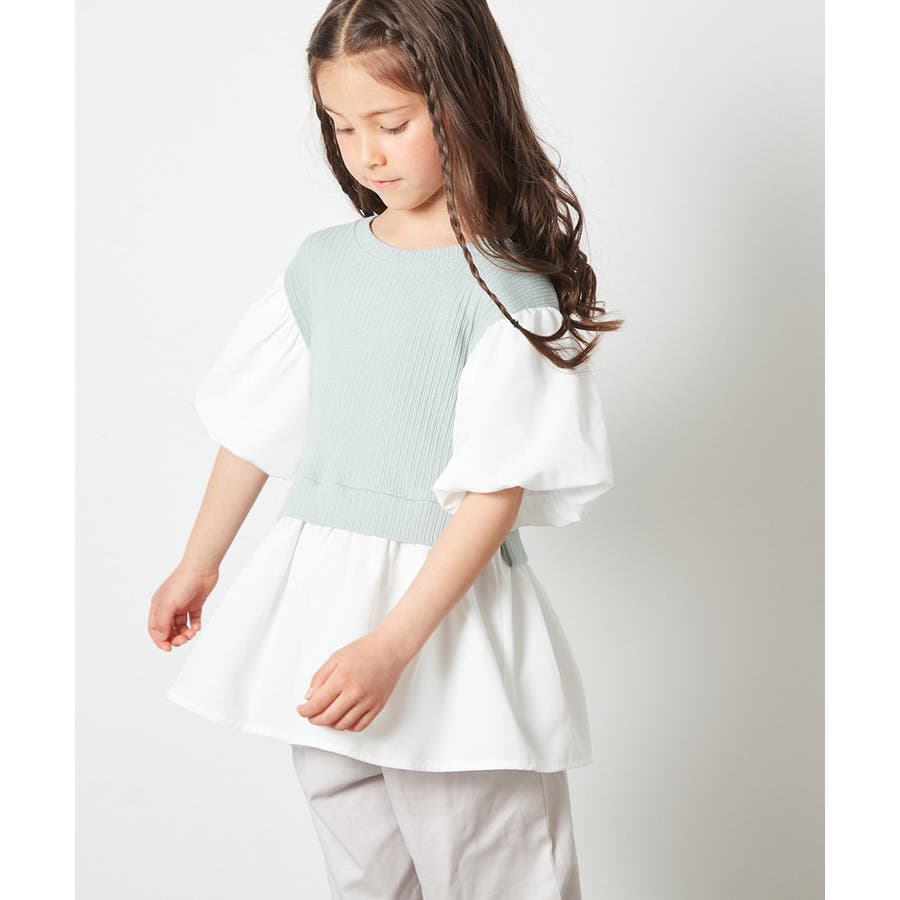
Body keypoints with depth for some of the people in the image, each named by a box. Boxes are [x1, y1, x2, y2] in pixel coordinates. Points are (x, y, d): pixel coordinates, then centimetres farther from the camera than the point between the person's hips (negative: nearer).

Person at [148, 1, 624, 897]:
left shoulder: (506, 284, -12)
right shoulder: (321, 263, 6)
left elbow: (494, 490, -16)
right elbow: (255, 425, 16)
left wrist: (392, 645, -23)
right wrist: (198, 566, 24)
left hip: (447, 605, -5)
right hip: (314, 589, 5)